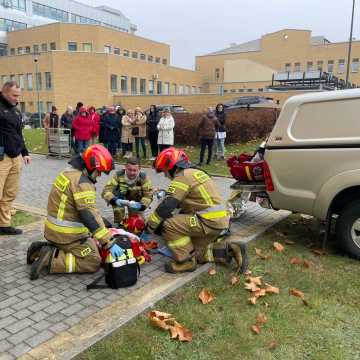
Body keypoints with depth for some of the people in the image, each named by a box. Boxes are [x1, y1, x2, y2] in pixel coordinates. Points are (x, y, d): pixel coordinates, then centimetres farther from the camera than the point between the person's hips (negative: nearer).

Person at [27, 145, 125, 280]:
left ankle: (44, 248, 13)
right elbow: (90, 215, -28)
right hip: (68, 235, -9)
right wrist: (109, 243, -27)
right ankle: (51, 259, -11)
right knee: (94, 262, -3)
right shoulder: (82, 182, -22)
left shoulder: (70, 172, 9)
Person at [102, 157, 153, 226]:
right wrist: (114, 200, -54)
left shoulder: (143, 177, -28)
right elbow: (106, 191, -35)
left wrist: (141, 205, -47)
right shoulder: (118, 175, -31)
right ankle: (117, 224, -4)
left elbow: (148, 195, -27)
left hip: (135, 201, 1)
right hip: (120, 199, -1)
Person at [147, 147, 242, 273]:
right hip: (220, 219, 10)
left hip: (209, 221, -10)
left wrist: (149, 227, -4)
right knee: (197, 253, 20)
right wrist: (180, 222, 27)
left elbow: (166, 206, -15)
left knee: (168, 224, -11)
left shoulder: (182, 177, -11)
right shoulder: (194, 172, 18)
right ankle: (228, 250, 13)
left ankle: (186, 261, -2)